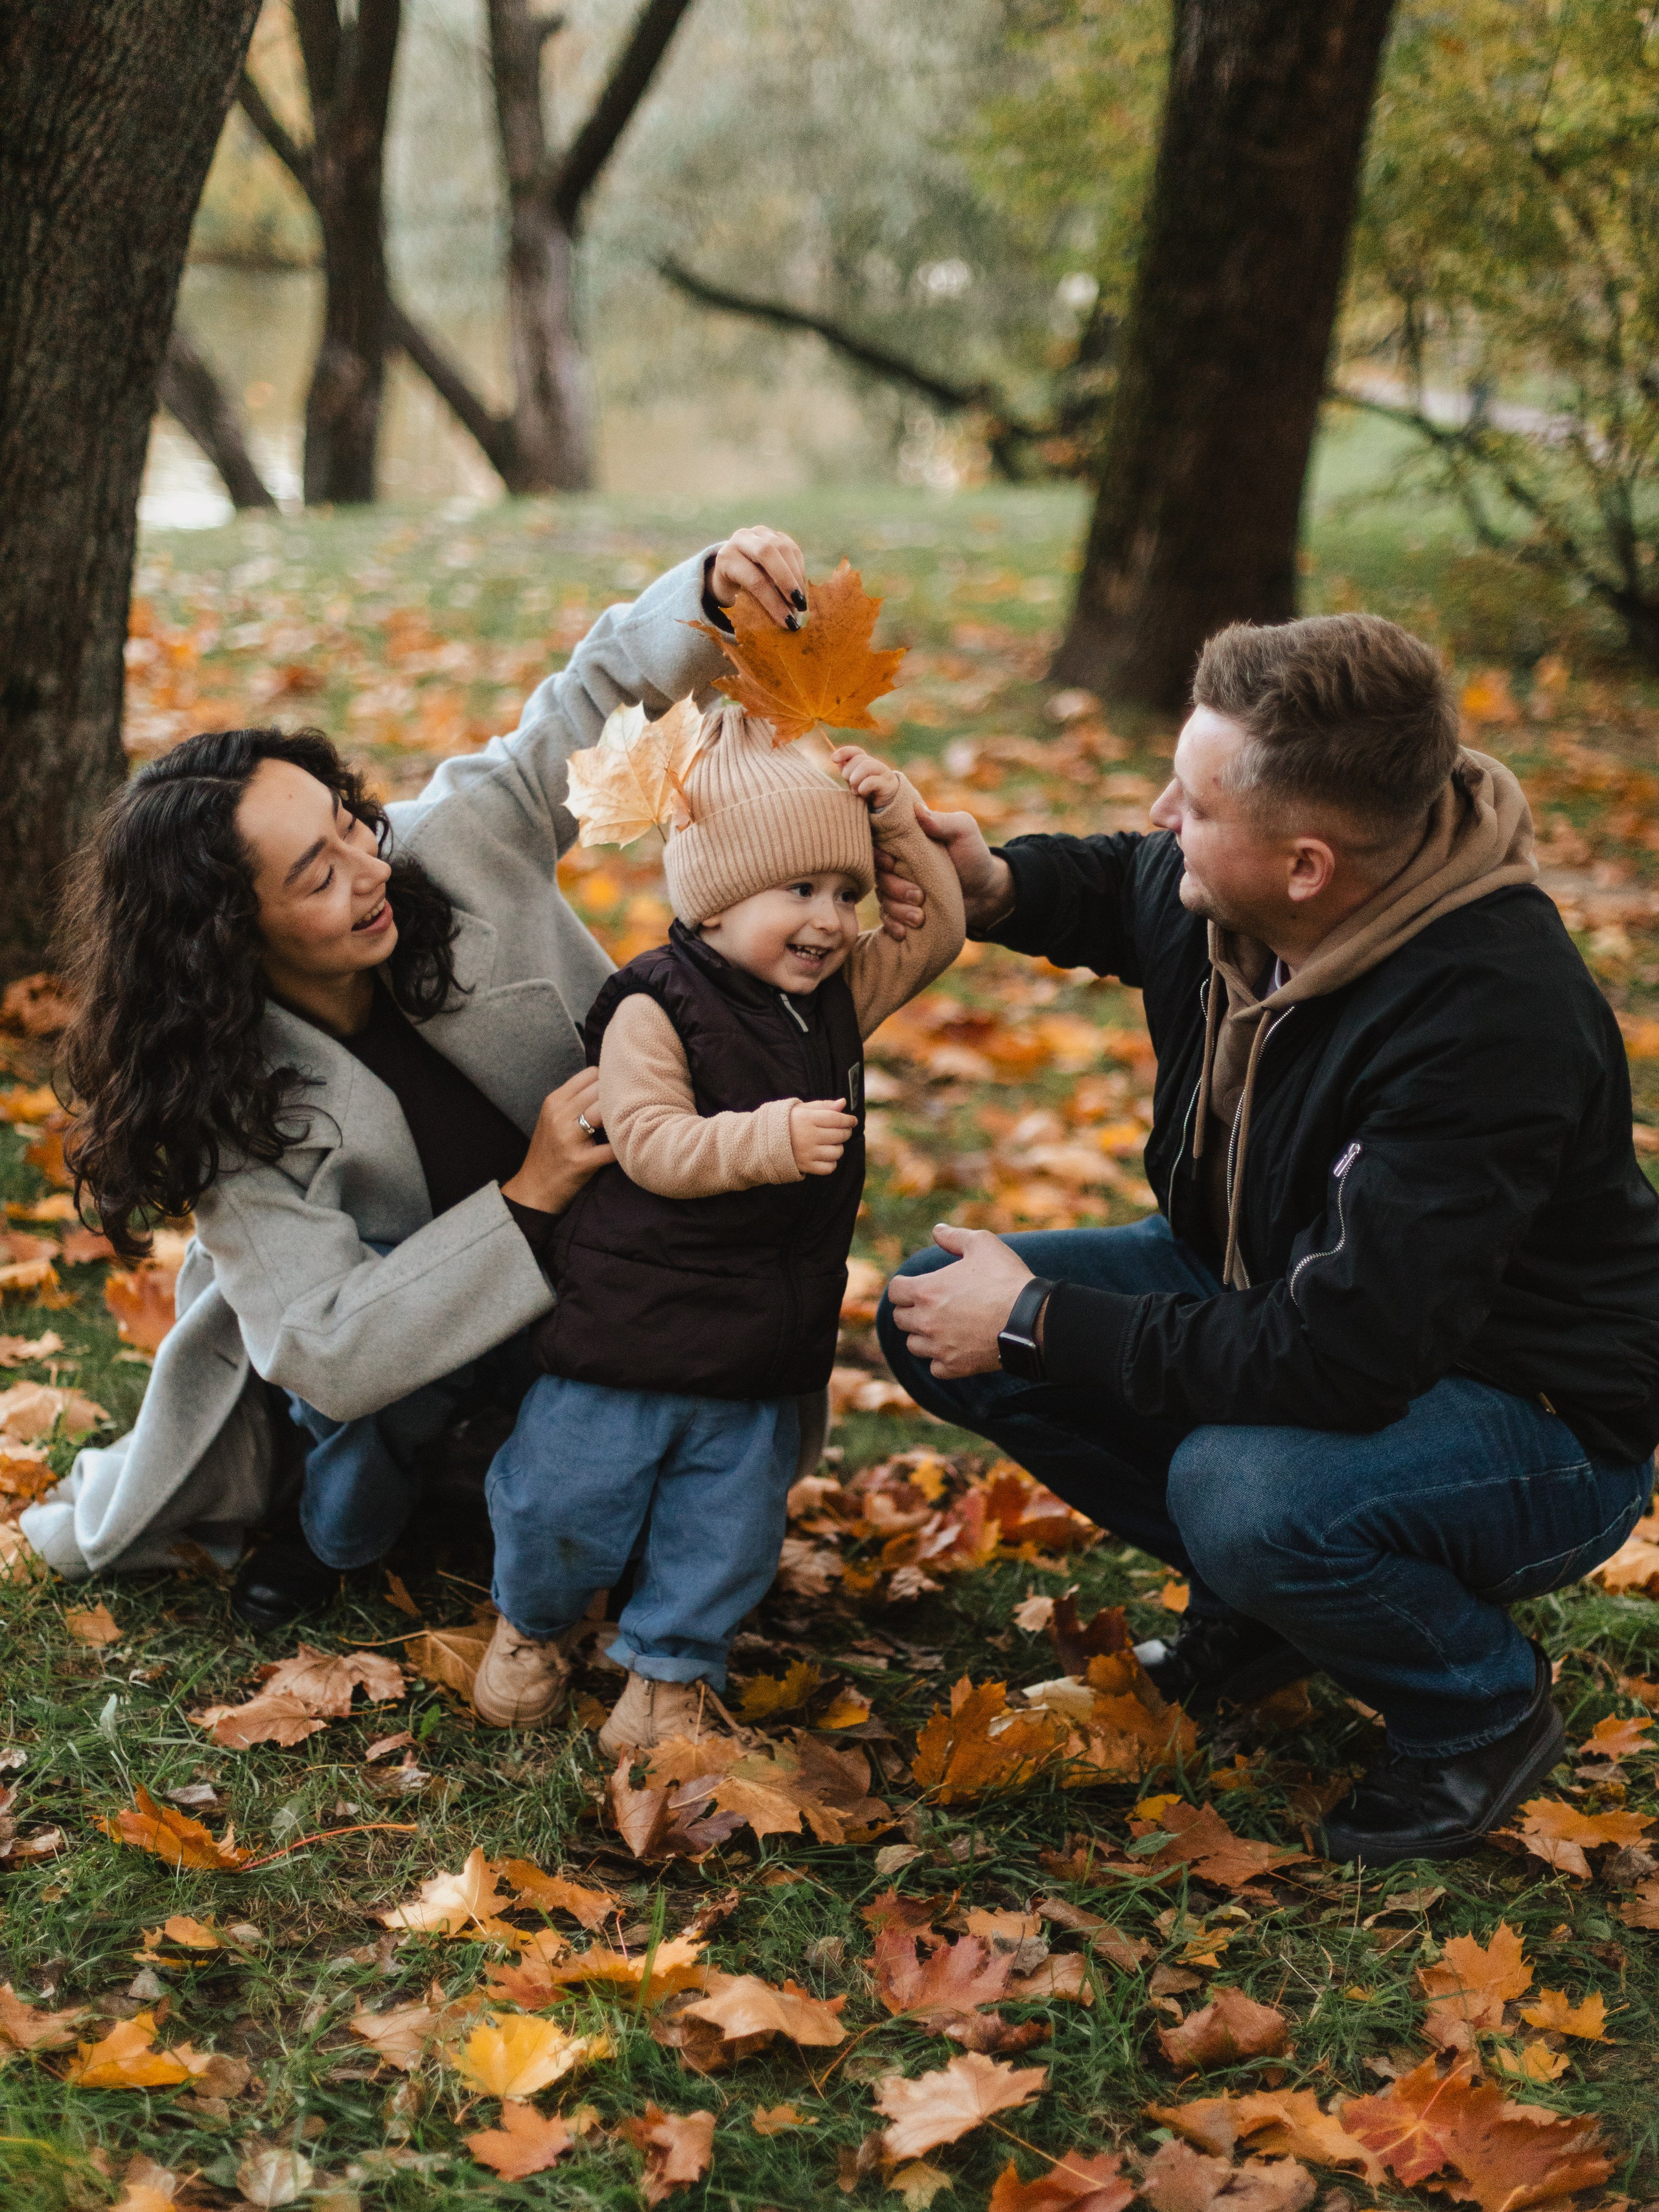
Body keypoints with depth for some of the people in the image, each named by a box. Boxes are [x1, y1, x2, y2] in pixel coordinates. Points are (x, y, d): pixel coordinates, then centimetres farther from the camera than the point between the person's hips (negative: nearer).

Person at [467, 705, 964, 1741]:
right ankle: (530, 1627, 35)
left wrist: (906, 834, -3)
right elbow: (652, 1146, -23)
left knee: (728, 1523, 9)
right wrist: (771, 1139, -36)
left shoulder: (840, 996, 5)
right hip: (633, 1322, -5)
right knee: (569, 1500, 7)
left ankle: (673, 1668, 28)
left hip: (763, 1344, 5)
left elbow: (936, 935, 11)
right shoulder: (655, 1008, -16)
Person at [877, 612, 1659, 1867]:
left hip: (1533, 1419, -8)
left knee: (1247, 1493, -38)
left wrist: (1039, 1325, -28)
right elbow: (1119, 890, 16)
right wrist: (994, 888, -8)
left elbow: (1341, 1357, -37)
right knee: (938, 1311, -4)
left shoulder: (1491, 1022, -35)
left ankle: (1486, 1709, -5)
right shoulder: (1219, 896, -12)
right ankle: (1266, 1592, 11)